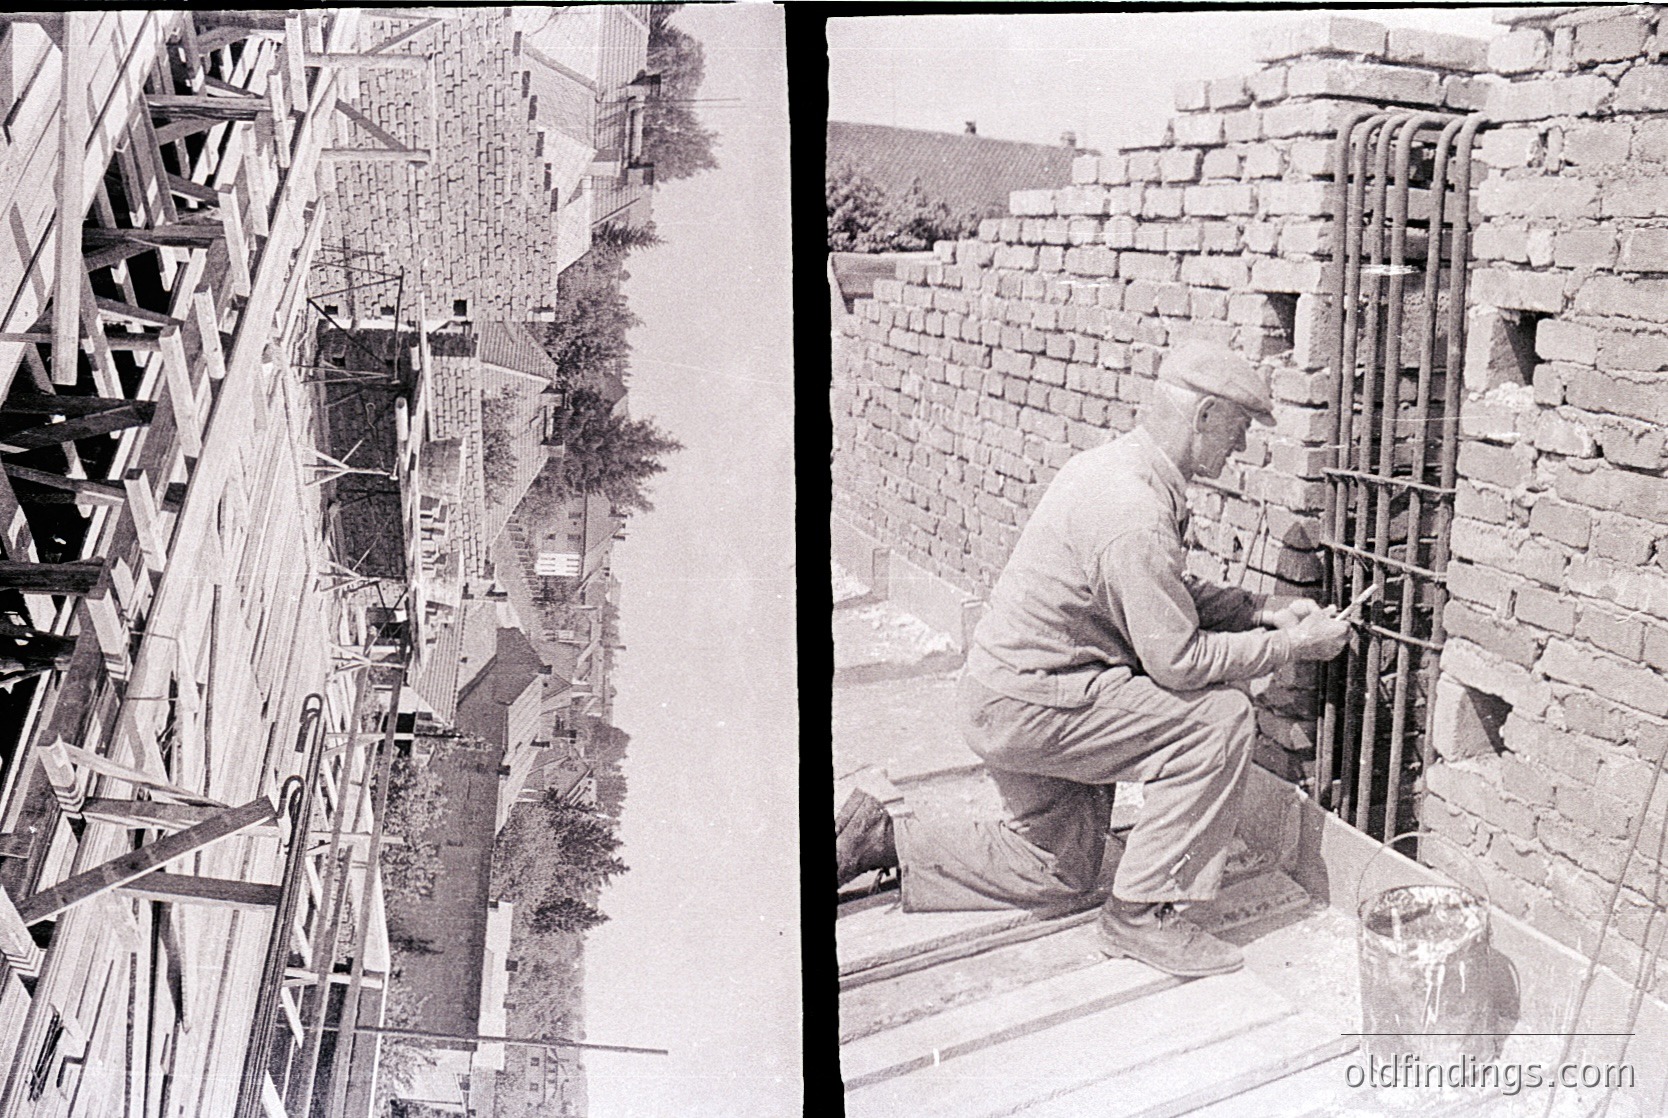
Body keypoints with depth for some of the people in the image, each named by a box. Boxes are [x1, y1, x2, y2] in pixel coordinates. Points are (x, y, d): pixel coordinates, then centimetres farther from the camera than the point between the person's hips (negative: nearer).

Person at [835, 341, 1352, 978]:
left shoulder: (1115, 466, 6)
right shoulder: (1136, 514, -26)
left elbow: (1169, 597, 17)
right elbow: (1177, 660, -23)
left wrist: (1263, 608, 8)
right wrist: (1292, 645, -11)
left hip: (1002, 694, 10)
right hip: (1026, 705, -10)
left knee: (1061, 878, 20)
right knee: (1219, 717, -15)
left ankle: (880, 839, 22)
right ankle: (1143, 913, -6)